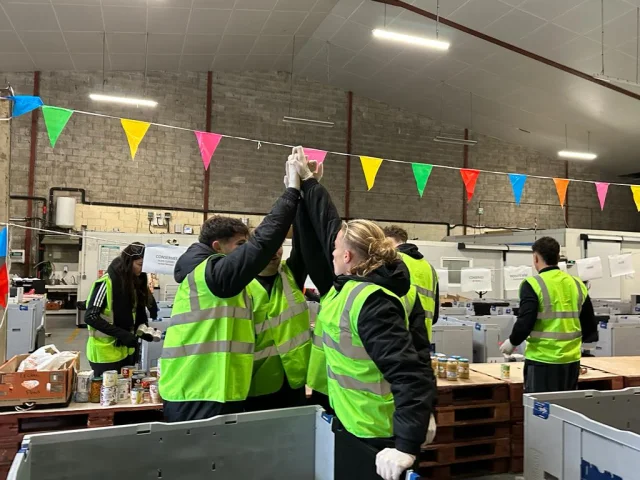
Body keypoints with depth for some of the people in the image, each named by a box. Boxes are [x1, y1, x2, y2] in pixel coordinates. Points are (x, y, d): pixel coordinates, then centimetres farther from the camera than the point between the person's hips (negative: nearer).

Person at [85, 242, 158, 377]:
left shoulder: (135, 283, 7)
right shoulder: (107, 282, -15)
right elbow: (91, 317, -19)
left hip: (126, 351, 7)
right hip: (105, 353, -7)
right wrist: (122, 334, -24)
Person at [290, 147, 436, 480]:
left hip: (370, 437, -9)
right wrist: (308, 181, 16)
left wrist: (407, 446, -37)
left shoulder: (371, 302, -27)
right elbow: (329, 224, 9)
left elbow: (413, 377, -32)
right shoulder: (350, 284, -2)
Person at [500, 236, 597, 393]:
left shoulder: (533, 284, -12)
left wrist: (512, 342, -1)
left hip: (542, 361, -6)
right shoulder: (577, 284, 6)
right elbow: (591, 327, 11)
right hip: (572, 361, 6)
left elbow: (525, 323, -19)